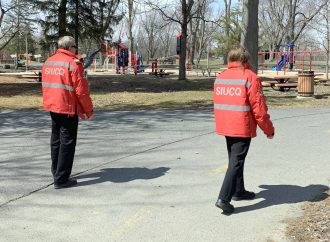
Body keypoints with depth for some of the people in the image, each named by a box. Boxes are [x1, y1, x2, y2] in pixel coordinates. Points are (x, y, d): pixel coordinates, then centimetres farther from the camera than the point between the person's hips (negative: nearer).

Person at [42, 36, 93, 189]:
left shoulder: (48, 62, 10)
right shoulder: (73, 63, -13)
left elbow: (47, 85, 15)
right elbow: (81, 90, -14)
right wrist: (89, 110, -7)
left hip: (52, 107, 8)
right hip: (68, 108, -8)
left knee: (56, 140, 18)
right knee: (67, 143, -2)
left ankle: (56, 172, 28)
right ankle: (61, 179, -1)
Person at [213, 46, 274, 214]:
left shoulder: (220, 77, 8)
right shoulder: (250, 77, -11)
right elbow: (258, 108, -12)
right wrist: (269, 129, -1)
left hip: (225, 127, 7)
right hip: (243, 128, -7)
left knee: (234, 159, 21)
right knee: (236, 162, -4)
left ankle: (238, 191, 33)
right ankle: (223, 198, -11)